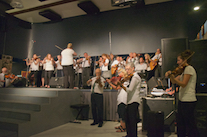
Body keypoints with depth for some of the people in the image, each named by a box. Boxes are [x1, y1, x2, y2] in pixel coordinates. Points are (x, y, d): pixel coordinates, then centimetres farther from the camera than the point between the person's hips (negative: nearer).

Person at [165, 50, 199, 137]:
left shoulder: (189, 68, -12)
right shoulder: (184, 70, 17)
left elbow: (183, 84, -21)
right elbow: (174, 82, 11)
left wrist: (172, 77, -31)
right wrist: (170, 75, -7)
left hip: (188, 101, -9)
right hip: (182, 100, 9)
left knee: (190, 124, 1)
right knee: (180, 123, 16)